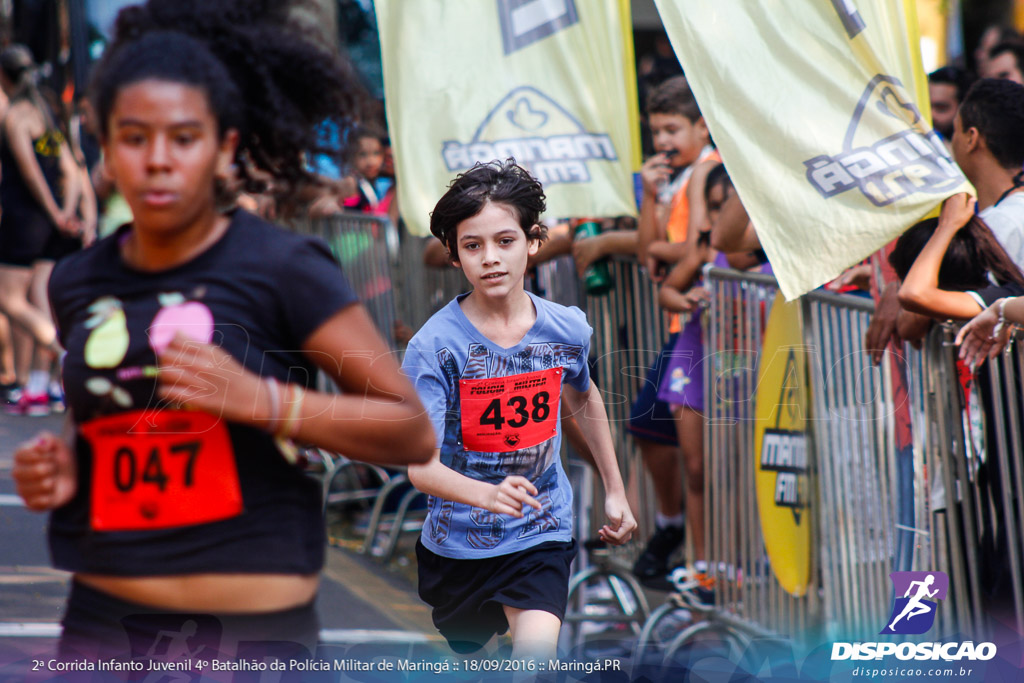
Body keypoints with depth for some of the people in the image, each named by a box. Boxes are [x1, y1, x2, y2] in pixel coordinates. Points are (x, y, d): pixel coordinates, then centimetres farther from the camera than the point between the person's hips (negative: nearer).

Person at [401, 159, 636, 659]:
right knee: (464, 653, 21)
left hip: (540, 538, 1)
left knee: (537, 655, -24)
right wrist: (488, 494, -45)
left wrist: (614, 490, 21)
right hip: (458, 538, 0)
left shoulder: (567, 329, -7)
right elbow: (420, 464, -27)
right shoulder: (434, 345, -19)